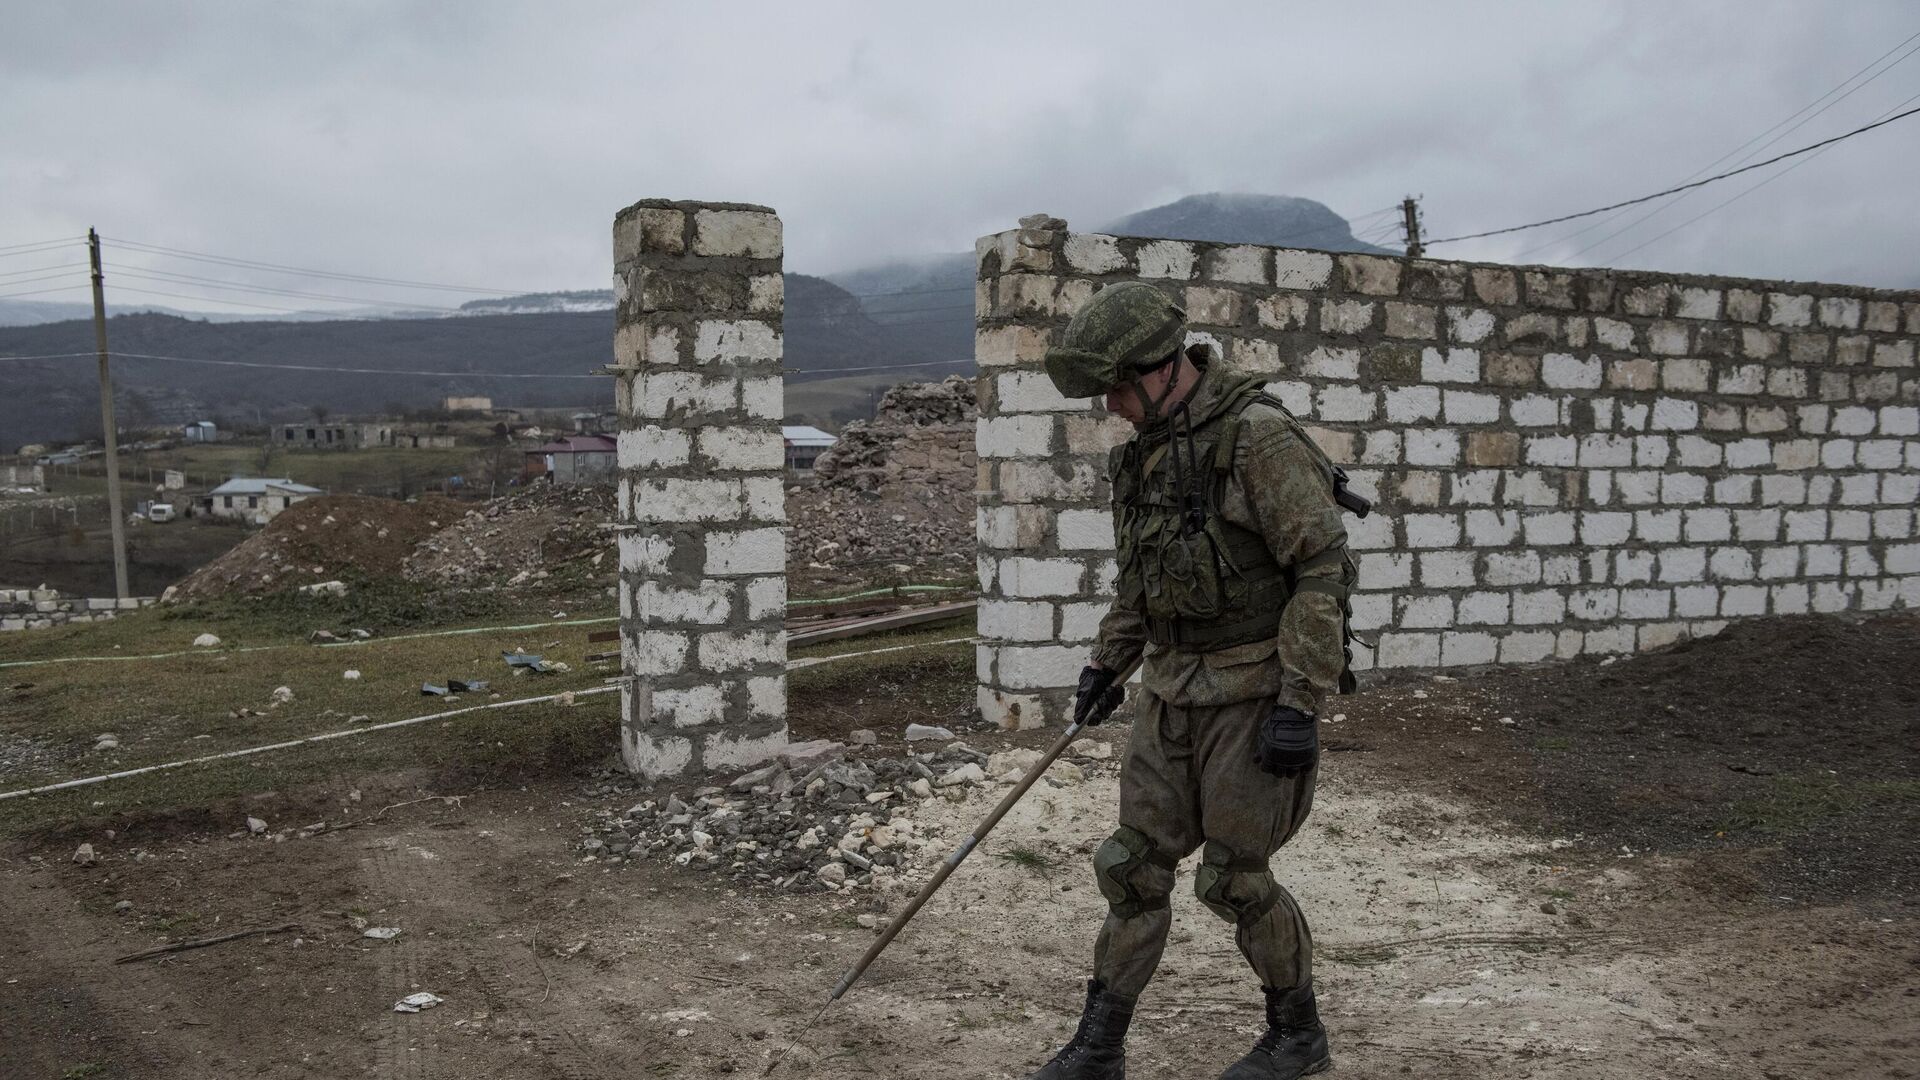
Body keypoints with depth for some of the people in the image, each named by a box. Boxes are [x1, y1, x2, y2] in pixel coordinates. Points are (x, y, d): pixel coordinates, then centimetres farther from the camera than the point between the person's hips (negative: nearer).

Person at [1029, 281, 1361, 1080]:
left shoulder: (1259, 436, -18)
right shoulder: (1146, 450, 8)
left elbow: (1325, 569, -20)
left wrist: (1299, 704, -22)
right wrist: (1106, 661, 20)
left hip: (1257, 691, -8)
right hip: (1176, 688, 8)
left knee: (1232, 877, 2)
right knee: (1132, 864, 8)